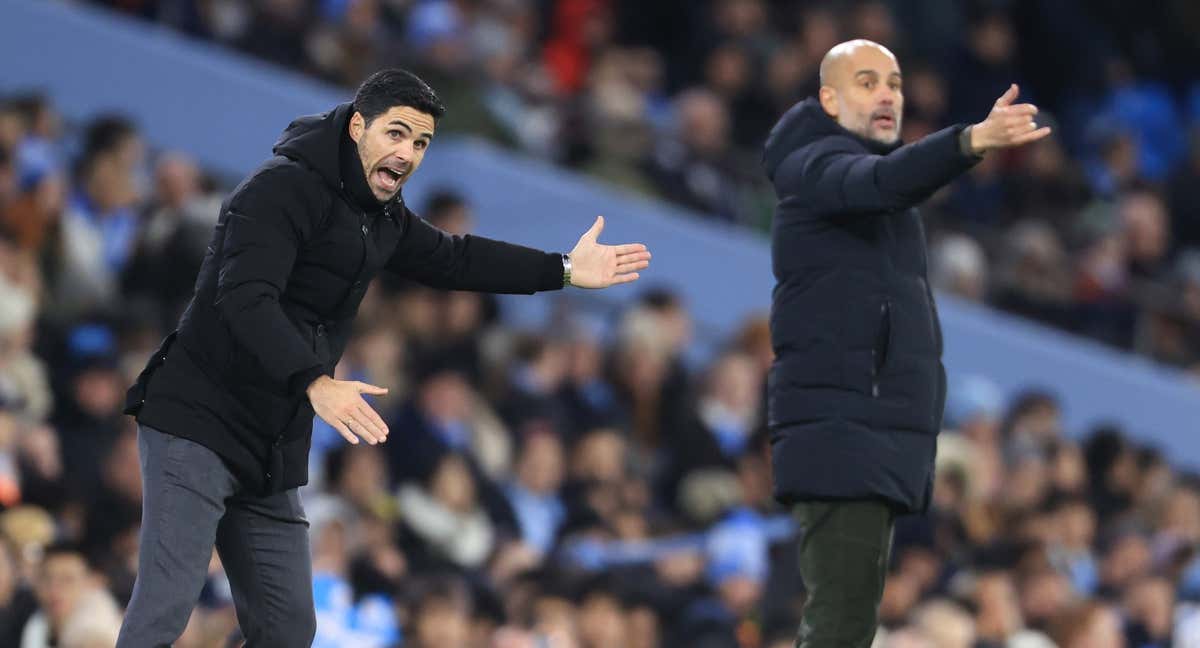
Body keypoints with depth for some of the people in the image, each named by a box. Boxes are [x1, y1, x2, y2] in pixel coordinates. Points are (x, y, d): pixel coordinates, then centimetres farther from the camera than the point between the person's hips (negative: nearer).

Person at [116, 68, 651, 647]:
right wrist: (314, 382, -40)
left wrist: (564, 271, 23)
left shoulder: (382, 217, 12)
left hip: (270, 457, 9)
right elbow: (245, 297, -28)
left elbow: (452, 259, 28)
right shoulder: (283, 190, -16)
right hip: (197, 425, -9)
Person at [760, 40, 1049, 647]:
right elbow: (885, 181, -29)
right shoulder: (818, 165, -7)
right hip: (840, 425, -10)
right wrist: (974, 140, -44)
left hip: (875, 431, 10)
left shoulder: (854, 171, 24)